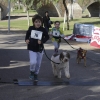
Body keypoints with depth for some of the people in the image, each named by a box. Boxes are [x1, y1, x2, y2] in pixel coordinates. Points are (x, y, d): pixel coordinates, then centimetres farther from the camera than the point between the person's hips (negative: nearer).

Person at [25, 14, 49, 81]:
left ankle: (36, 74, 34)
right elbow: (27, 34, 13)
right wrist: (26, 39, -5)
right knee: (33, 62, -18)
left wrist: (42, 41, -16)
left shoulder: (43, 29, -10)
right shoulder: (31, 28, -6)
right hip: (32, 49, -1)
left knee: (38, 63, 12)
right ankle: (32, 72, 12)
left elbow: (47, 37, 1)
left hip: (40, 49, 1)